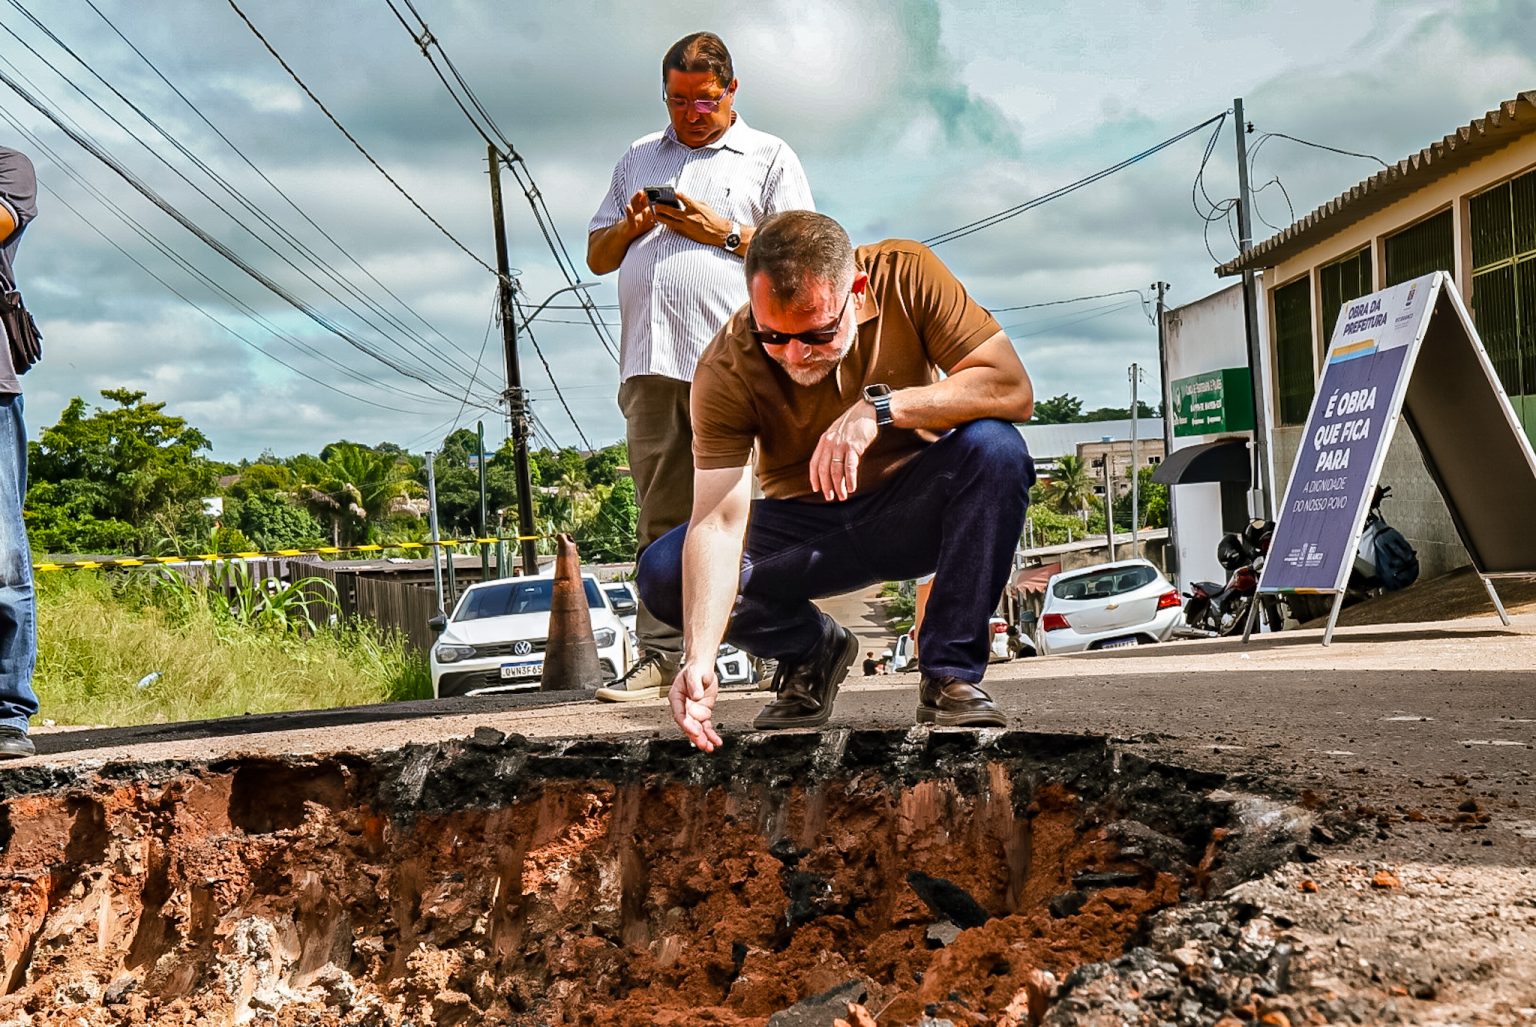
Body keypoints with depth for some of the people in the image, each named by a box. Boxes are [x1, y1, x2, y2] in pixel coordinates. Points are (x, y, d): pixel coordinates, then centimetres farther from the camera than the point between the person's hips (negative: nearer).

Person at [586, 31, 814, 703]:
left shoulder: (769, 157, 13)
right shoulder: (638, 159, 26)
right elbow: (597, 256, 25)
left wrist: (727, 233, -6)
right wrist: (630, 226, 5)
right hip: (650, 362, 4)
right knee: (661, 516, 2)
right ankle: (660, 656, 2)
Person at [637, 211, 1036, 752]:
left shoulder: (906, 275, -21)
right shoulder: (726, 368, -22)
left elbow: (1013, 389, -25)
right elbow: (719, 521, -28)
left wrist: (880, 405, -36)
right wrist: (699, 659, -41)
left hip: (916, 510, 0)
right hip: (808, 526, 1)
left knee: (994, 448, -32)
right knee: (665, 574, -22)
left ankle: (950, 676, -18)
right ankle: (812, 651, 8)